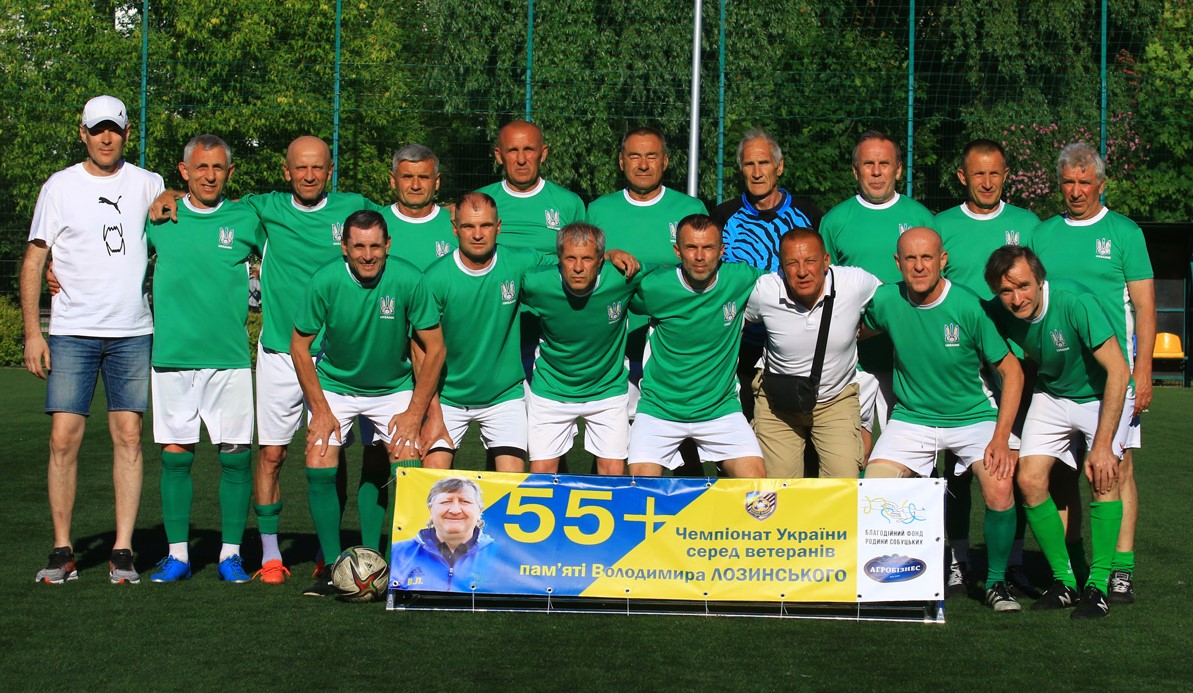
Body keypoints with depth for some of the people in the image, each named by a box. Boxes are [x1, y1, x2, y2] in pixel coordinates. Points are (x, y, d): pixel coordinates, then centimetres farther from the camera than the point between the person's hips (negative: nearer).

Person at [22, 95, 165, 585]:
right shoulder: (60, 186, 5)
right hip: (72, 332, -1)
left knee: (128, 435, -1)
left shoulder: (146, 184, 9)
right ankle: (63, 550, 5)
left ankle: (122, 550, 4)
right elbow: (34, 259, 5)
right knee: (64, 438, -6)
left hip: (132, 332, 1)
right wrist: (32, 331, -2)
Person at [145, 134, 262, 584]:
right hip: (172, 356, 1)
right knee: (175, 455, 3)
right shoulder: (160, 217, 7)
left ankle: (230, 554, 10)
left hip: (230, 357, -1)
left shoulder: (246, 219, 4)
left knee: (236, 455, -1)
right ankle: (177, 554, 13)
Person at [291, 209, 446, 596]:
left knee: (410, 469, -14)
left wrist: (415, 413, -12)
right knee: (319, 470, -12)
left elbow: (434, 348, -11)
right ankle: (333, 567, 1)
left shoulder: (408, 280, -21)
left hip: (394, 388, 0)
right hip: (334, 386, 1)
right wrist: (320, 410, -10)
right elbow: (299, 346, -8)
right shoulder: (325, 281, -20)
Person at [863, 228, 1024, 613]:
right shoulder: (884, 301, -10)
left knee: (999, 490, -26)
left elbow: (1011, 370, -10)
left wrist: (1001, 437, -16)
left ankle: (996, 582, 1)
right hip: (911, 418, 2)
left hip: (973, 417, -2)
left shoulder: (967, 306, -16)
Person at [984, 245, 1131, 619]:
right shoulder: (999, 312, -17)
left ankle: (1099, 584, -13)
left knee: (1103, 475, -23)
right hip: (1051, 394, 4)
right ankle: (1064, 580, 4)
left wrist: (1102, 445, -33)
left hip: (1103, 393, -4)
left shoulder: (1074, 301, -32)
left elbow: (1118, 371, -31)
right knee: (1030, 480, -10)